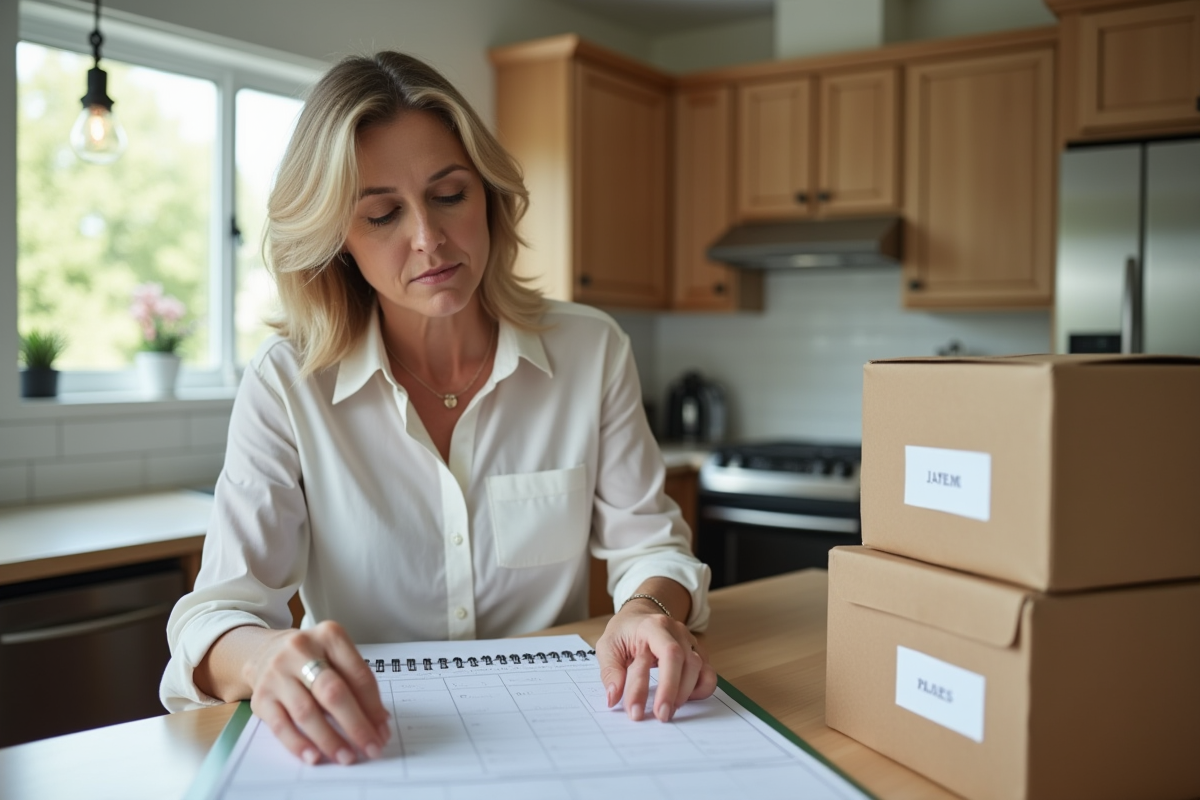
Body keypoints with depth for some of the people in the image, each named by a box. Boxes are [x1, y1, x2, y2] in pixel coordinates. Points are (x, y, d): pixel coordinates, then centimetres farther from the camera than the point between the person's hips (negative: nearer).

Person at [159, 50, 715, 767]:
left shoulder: (593, 351, -2)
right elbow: (221, 609, -11)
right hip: (363, 747, -3)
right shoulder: (288, 385, -7)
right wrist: (266, 656, -34)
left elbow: (647, 541, 3)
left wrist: (648, 611, -20)